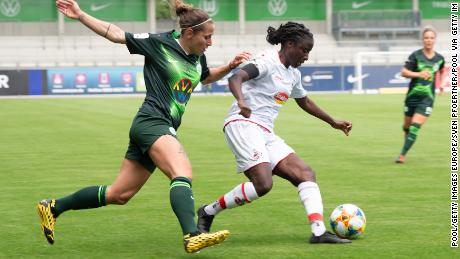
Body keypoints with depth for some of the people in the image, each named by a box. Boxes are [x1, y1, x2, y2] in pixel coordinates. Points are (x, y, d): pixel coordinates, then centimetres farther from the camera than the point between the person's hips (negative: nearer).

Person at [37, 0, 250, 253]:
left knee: (119, 195, 10)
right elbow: (116, 34, -1)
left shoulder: (198, 58, 13)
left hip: (164, 129, 8)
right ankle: (192, 237, -47)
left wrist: (230, 66, 19)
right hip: (152, 123, -8)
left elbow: (206, 77, 35)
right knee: (183, 173, -31)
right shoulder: (159, 43, -7)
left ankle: (53, 207, 22)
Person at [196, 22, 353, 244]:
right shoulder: (268, 61, -8)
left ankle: (319, 231, -14)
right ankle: (208, 212, -7)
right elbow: (235, 78, -24)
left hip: (266, 133, 9)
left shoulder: (293, 74, 19)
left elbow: (305, 102, 38)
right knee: (263, 184, -23)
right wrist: (241, 101, -45)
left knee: (306, 174, -5)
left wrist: (333, 122, 42)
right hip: (244, 124, -9)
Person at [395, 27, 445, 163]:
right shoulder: (416, 55, -9)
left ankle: (403, 154, -13)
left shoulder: (439, 58, 1)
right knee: (407, 125, 12)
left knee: (415, 126, -14)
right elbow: (403, 72, -13)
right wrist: (418, 74, -26)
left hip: (427, 97, 0)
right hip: (412, 95, 0)